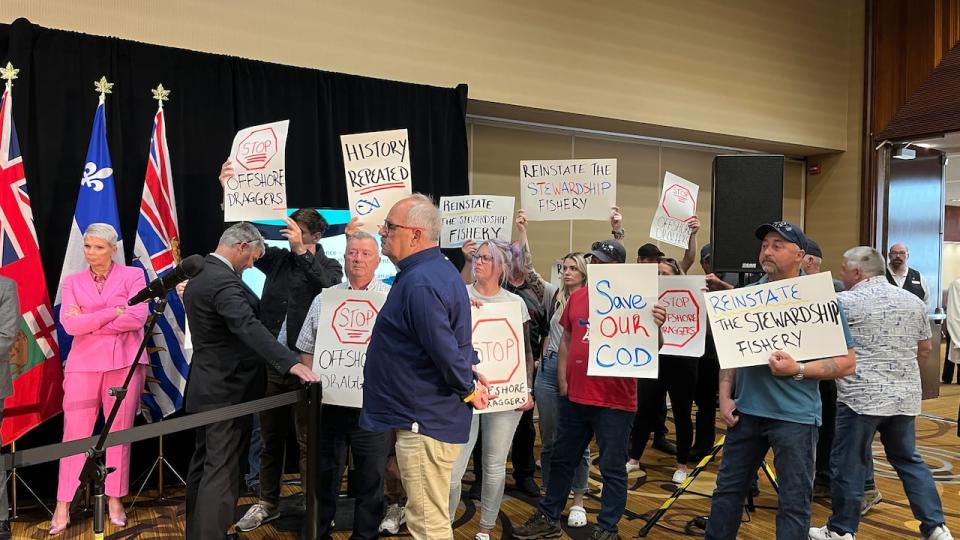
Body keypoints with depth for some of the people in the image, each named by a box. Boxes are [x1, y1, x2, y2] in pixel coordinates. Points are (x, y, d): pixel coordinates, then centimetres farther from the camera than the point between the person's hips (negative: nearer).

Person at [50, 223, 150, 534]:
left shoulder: (133, 275, 3)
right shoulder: (73, 282, 10)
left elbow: (137, 318, -11)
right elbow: (70, 324, -5)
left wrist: (88, 322, -7)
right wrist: (114, 312, -10)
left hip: (124, 362, -1)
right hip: (83, 363, 2)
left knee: (119, 432, 5)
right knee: (75, 433, 2)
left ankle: (115, 499, 16)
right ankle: (63, 505, 10)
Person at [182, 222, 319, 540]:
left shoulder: (200, 274, 11)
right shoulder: (224, 281, -22)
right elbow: (249, 327, -37)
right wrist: (291, 363, -46)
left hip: (209, 386, 11)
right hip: (227, 389, -11)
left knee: (204, 464, 19)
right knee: (221, 472, -5)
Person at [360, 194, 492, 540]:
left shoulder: (419, 283, -23)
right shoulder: (439, 268, 11)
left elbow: (444, 349, -29)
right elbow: (453, 333, 20)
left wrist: (468, 389, -13)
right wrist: (471, 376, 13)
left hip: (425, 421, -11)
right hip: (431, 415, 11)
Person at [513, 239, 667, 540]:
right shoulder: (578, 296, 7)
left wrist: (656, 327, -33)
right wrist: (562, 381, 8)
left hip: (614, 401, -6)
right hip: (574, 396, 6)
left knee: (612, 468, 10)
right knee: (562, 459, 18)